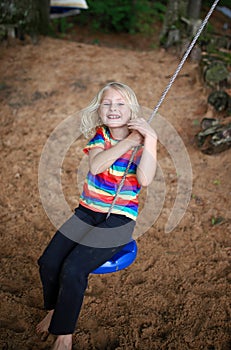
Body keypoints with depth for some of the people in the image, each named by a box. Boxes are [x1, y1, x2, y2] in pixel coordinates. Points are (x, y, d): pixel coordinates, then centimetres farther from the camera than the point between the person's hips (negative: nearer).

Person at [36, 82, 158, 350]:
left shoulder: (141, 142, -7)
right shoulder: (99, 135, 3)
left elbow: (145, 180, -26)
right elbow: (96, 165, -20)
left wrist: (150, 138, -30)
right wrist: (129, 140, -23)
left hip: (119, 219, -4)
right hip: (87, 211, 4)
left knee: (73, 268, -21)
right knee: (48, 262, -10)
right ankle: (54, 310, 22)